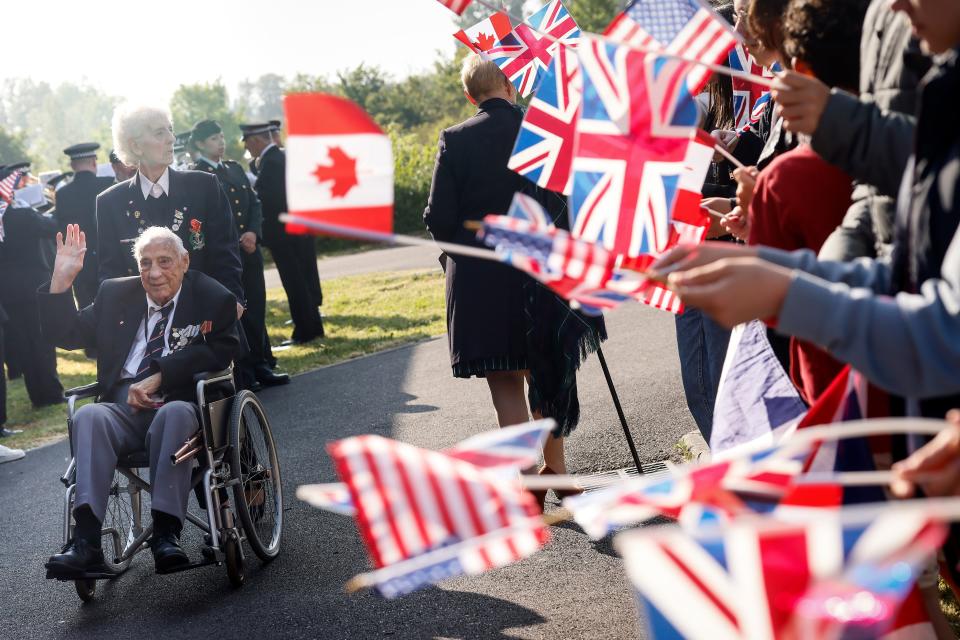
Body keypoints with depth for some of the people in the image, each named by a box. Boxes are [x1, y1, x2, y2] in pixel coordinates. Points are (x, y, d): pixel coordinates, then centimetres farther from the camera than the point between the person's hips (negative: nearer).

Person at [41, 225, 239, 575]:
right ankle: (86, 541, -40)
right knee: (88, 416, -30)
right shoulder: (115, 293, 18)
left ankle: (166, 533, -40)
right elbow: (65, 334, 18)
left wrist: (159, 377, -15)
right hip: (122, 409, 3)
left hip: (181, 405, -3)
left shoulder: (213, 299, 7)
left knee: (174, 414, -37)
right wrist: (62, 278, 4)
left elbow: (220, 352, -7)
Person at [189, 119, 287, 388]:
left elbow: (254, 203, 13)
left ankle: (259, 365, 15)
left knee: (256, 308, 7)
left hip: (249, 251, 6)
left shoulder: (234, 168, 14)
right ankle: (242, 372, 5)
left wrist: (254, 232, -5)